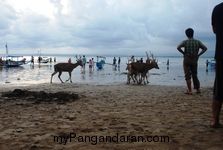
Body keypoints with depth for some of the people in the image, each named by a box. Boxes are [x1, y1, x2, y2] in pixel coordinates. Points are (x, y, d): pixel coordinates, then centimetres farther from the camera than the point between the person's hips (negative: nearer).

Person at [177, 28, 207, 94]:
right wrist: (198, 55, 2)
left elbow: (178, 47, -20)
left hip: (187, 60, -3)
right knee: (195, 75, 15)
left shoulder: (185, 42, -5)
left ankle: (189, 90, -6)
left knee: (188, 76, -2)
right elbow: (205, 48, 0)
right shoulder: (197, 42, 4)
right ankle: (198, 89, 18)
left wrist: (183, 53, -6)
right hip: (194, 60, 3)